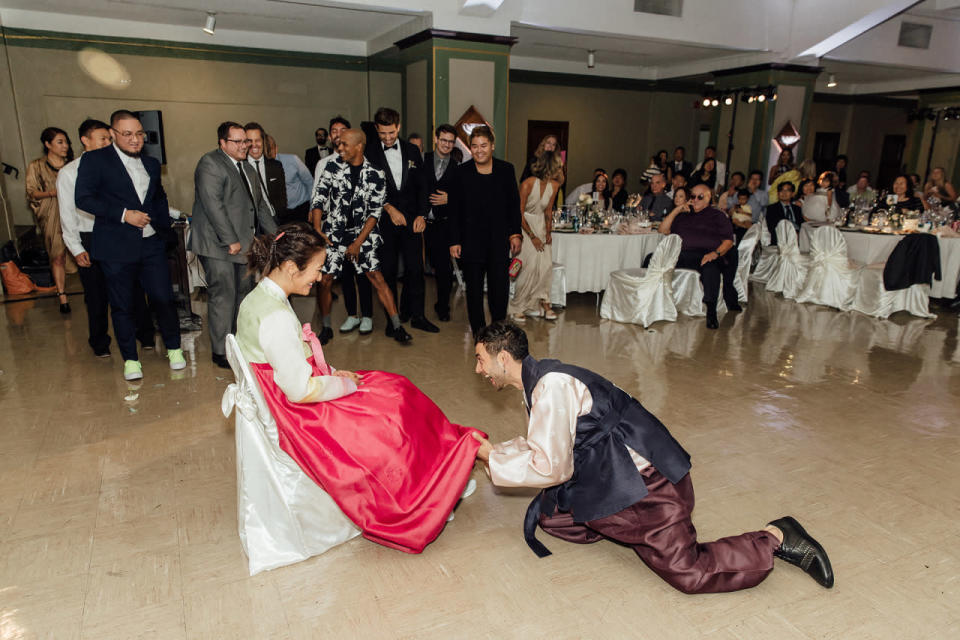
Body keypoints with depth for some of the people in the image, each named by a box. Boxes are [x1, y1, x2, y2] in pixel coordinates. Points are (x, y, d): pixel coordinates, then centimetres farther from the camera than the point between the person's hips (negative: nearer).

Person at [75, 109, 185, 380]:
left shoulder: (151, 163, 14)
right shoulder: (94, 160, -2)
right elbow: (83, 198, -10)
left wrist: (162, 223, 14)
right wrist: (124, 214, -17)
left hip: (151, 244, 4)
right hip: (117, 248, -3)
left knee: (164, 299, 1)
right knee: (123, 306, 5)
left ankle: (174, 349, 21)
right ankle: (130, 360, 19)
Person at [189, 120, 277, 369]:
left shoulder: (247, 167, 19)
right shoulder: (210, 164, -8)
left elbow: (260, 204, 23)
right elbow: (213, 205, -17)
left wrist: (275, 234, 14)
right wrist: (230, 240, -19)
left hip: (244, 243, 8)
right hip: (218, 245, -8)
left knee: (243, 293, 10)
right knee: (223, 295, -7)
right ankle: (221, 352, 1)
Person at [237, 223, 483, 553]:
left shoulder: (256, 299, 4)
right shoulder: (276, 317, -27)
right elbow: (302, 391, -26)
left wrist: (331, 374, 5)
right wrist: (345, 383, -10)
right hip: (301, 420, -10)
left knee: (395, 389, 9)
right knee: (397, 412, -3)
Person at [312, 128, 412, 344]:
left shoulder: (376, 176, -4)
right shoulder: (332, 167, 2)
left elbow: (375, 212, -5)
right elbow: (319, 198, 1)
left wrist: (358, 242, -10)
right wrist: (317, 229, -12)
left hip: (361, 234, -1)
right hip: (332, 233, 2)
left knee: (377, 277, -9)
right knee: (325, 280, 0)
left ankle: (396, 326, -3)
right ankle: (326, 328, 19)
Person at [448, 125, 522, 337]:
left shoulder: (506, 169, 4)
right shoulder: (462, 172, 1)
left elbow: (514, 204, 9)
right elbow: (454, 210, 1)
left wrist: (515, 233, 2)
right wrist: (454, 241, -3)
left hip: (499, 239, 0)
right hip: (471, 239, 0)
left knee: (500, 286, -2)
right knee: (474, 288, 6)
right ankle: (478, 332, 18)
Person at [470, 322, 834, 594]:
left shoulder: (551, 384, -23)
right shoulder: (535, 384, 9)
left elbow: (551, 468, -25)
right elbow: (537, 446, 19)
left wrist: (493, 459, -13)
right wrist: (490, 449, 10)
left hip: (647, 484, -10)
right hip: (612, 483, 10)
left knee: (689, 574, -12)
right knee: (546, 515, 5)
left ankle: (775, 538, 8)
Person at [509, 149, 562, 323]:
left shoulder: (554, 185, -1)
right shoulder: (528, 184, -19)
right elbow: (519, 214, -15)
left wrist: (548, 232, 5)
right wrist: (532, 236, -14)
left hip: (540, 224, 6)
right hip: (524, 225, -6)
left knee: (546, 264, -9)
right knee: (530, 266, -15)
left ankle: (542, 303, 5)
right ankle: (516, 307, -2)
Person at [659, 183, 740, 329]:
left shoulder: (717, 215, 19)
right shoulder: (683, 215, 29)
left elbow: (728, 240, 8)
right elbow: (663, 230, 18)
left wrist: (716, 253, -14)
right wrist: (677, 210, 12)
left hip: (706, 255, -4)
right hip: (681, 255, 4)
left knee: (710, 267, -39)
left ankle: (711, 313, -43)